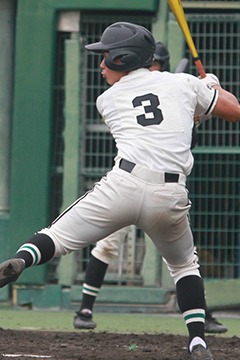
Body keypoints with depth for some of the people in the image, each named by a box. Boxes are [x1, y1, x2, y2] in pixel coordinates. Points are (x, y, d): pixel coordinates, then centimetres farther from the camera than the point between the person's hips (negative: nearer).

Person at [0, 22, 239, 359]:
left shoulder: (107, 99, 17)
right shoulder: (184, 83, 16)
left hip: (124, 184, -2)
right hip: (171, 197, 2)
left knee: (58, 235, 3)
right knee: (184, 264, 26)